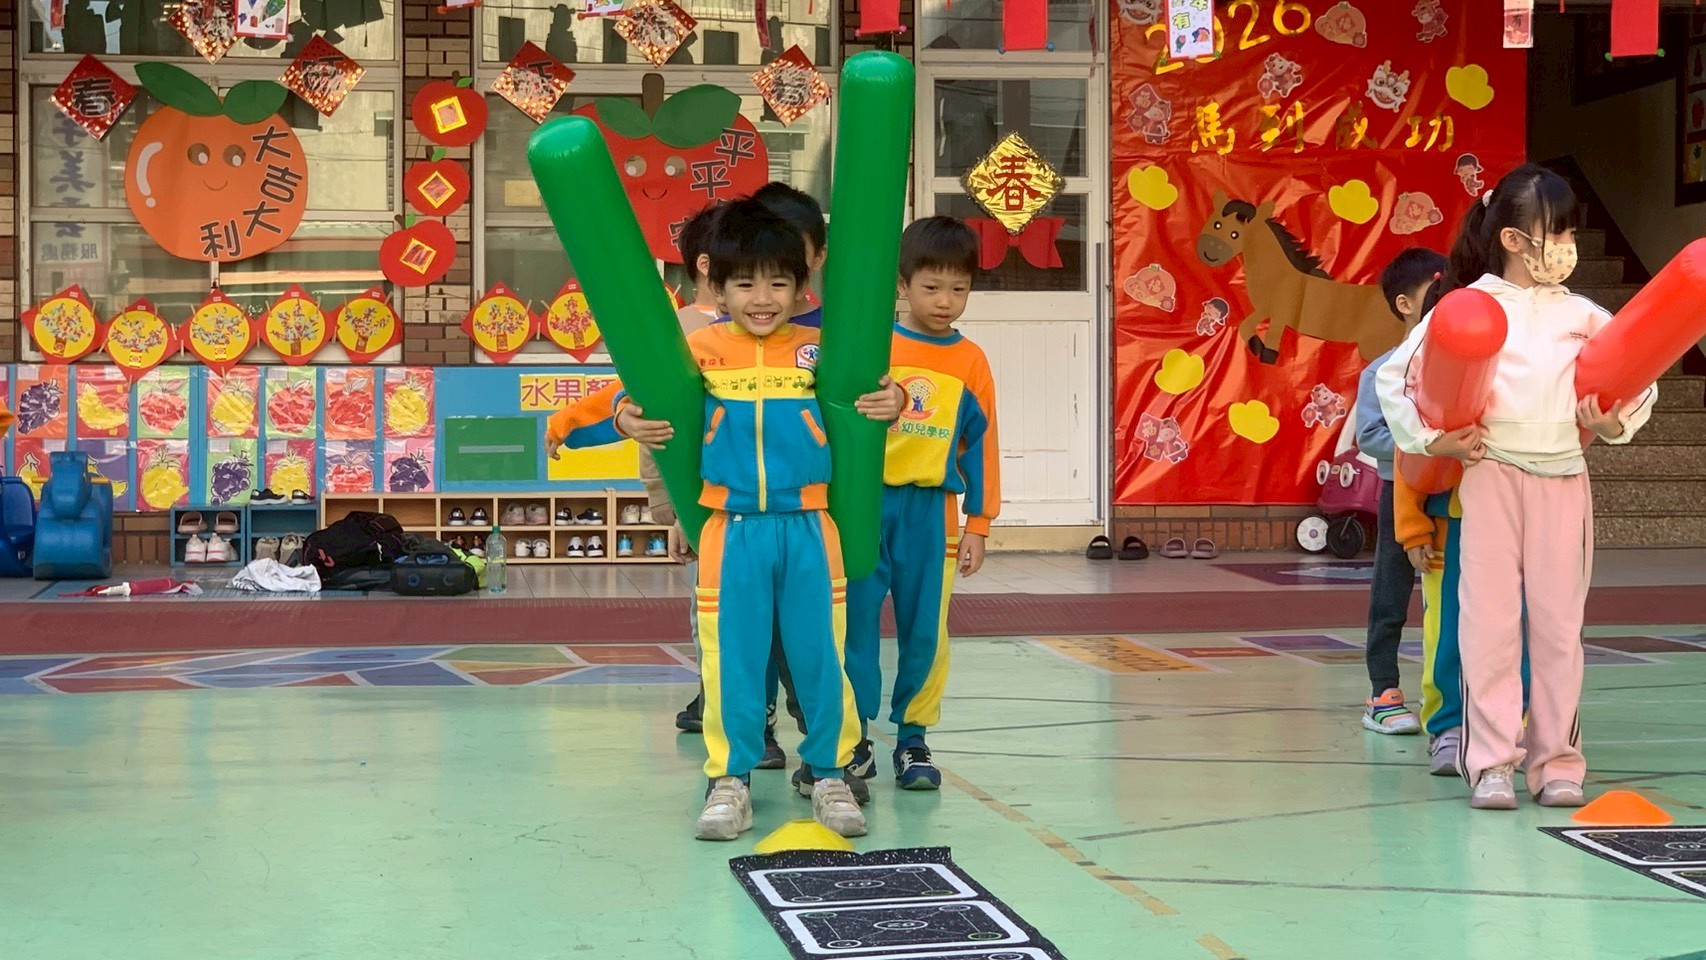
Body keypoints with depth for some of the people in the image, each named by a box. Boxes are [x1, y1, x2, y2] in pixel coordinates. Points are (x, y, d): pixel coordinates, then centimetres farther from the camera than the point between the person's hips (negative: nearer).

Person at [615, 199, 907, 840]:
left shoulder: (820, 350, 0)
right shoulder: (699, 349, -1)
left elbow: (868, 397, 8)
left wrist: (891, 404, -13)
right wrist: (630, 419, -15)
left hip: (808, 528, 1)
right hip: (732, 530, 0)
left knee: (819, 652, 8)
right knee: (732, 656, 6)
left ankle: (830, 774, 22)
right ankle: (730, 780, 17)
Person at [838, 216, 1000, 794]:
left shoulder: (970, 361, 4)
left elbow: (981, 443, 8)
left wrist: (978, 524, 6)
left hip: (932, 511, 2)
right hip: (867, 502, -1)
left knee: (924, 627, 5)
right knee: (856, 620, 1)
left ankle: (914, 740, 17)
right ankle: (854, 739, 12)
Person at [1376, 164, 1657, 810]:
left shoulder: (1582, 316, 7)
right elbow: (1392, 376, -2)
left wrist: (1616, 424, -3)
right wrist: (1430, 441, -8)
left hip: (1563, 478, 3)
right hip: (1492, 474, -3)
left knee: (1558, 623, 6)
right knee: (1490, 619, -1)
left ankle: (1556, 760, 14)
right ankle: (1491, 762, 5)